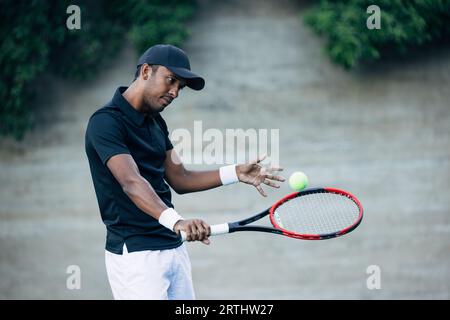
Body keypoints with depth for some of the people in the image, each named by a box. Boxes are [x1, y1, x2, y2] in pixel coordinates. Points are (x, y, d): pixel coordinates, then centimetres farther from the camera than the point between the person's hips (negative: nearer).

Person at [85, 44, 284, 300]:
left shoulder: (156, 123, 14)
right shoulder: (106, 122, -15)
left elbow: (179, 179, 18)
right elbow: (131, 182, -29)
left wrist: (236, 173, 6)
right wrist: (175, 221, -44)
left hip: (175, 248, 9)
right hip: (135, 255, -9)